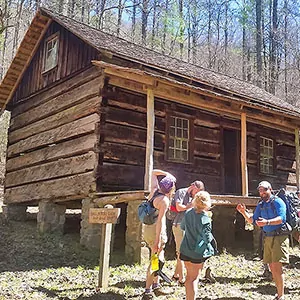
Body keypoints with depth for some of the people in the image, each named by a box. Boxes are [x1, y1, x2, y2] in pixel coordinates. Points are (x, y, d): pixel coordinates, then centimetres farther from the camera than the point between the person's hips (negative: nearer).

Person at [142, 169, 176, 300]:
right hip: (156, 230, -9)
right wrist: (157, 240, -23)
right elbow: (160, 220, -23)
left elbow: (154, 172, 20)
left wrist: (167, 174, 12)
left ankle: (156, 286, 30)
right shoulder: (165, 200, -18)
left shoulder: (155, 191, 4)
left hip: (148, 228, 9)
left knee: (158, 258, 20)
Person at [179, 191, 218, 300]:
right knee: (194, 278, 11)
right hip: (198, 253, -5)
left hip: (185, 250, 5)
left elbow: (182, 227, 11)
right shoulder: (205, 219, -22)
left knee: (189, 276, 20)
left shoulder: (188, 212, -5)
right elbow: (207, 238, -18)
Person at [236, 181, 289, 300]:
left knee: (276, 266, -11)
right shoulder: (260, 205, 14)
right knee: (272, 267, 11)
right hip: (267, 237, 7)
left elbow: (281, 218, -21)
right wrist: (244, 212, -2)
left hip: (279, 236, -7)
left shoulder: (278, 202, -7)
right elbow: (253, 220, 13)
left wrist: (267, 222, -36)